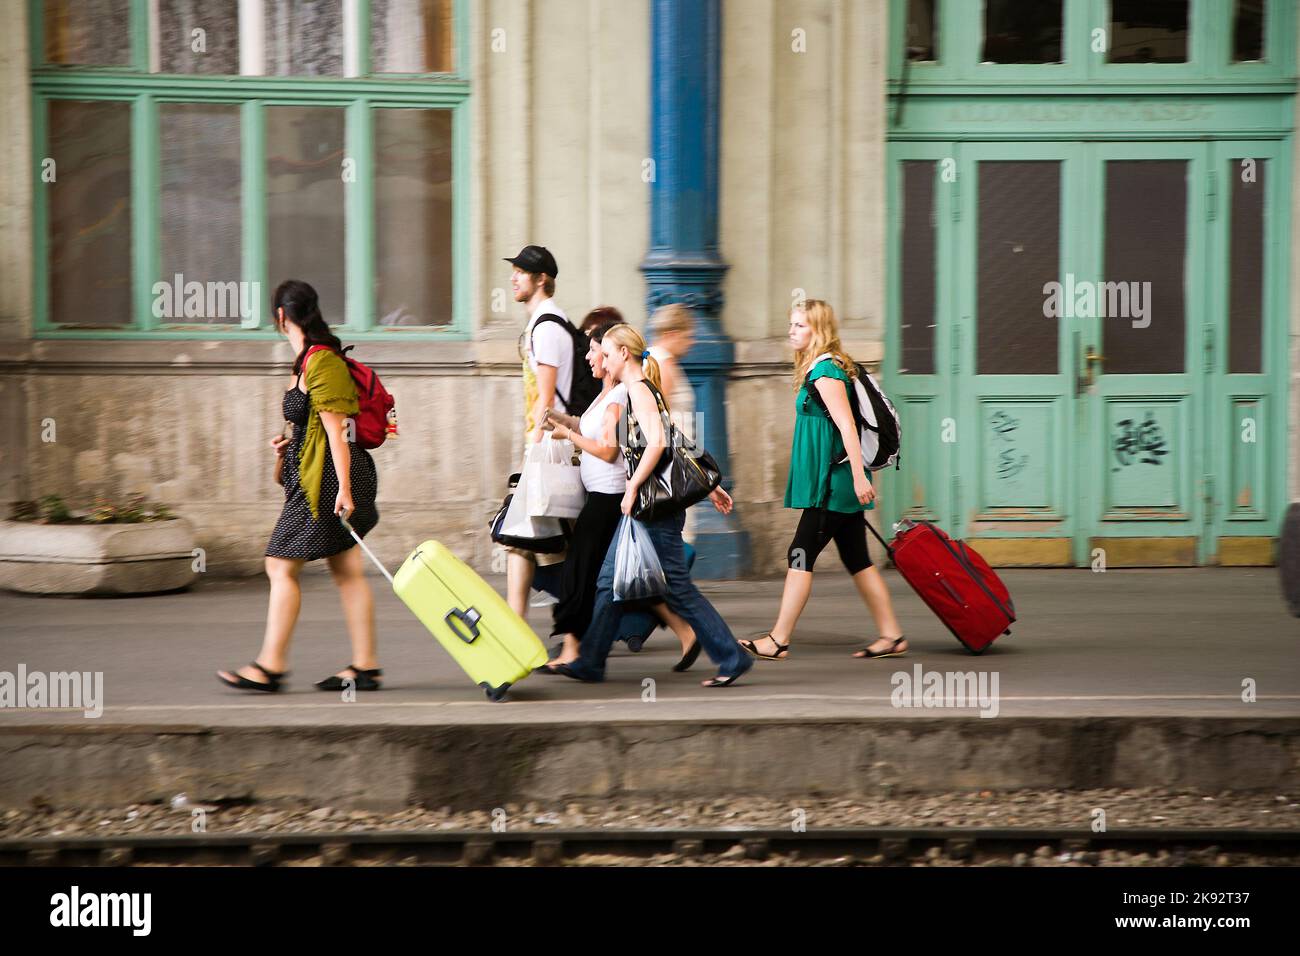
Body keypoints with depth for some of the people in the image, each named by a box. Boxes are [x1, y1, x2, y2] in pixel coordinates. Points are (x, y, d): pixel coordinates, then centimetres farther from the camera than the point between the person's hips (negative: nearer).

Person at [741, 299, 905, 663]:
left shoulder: (825, 372, -14)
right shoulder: (821, 369, 16)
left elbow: (846, 425, -21)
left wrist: (859, 476, -26)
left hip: (833, 482, -10)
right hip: (838, 483, 10)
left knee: (801, 555, -7)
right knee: (857, 561, 11)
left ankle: (778, 641, -5)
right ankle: (891, 636, 13)